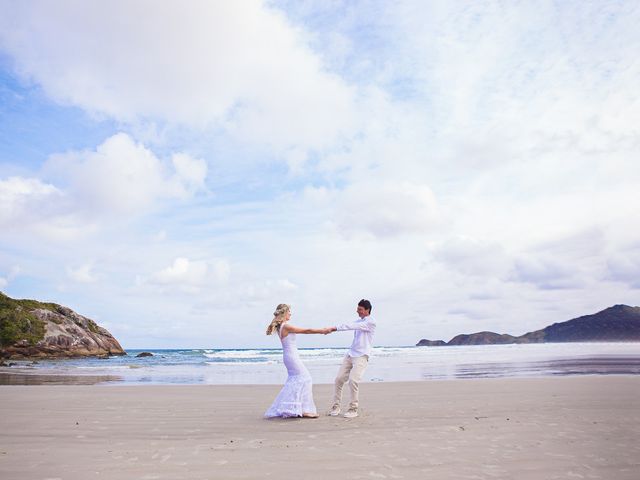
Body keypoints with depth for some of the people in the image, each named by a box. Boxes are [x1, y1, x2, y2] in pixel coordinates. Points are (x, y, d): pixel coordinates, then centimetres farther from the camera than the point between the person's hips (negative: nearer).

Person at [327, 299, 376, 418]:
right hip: (350, 354, 7)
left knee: (353, 380, -20)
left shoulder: (370, 322, -9)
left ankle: (353, 409, -5)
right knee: (339, 379, -1)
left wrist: (335, 328, -22)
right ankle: (336, 407, 10)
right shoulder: (359, 321, 18)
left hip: (361, 356, -7)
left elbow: (352, 326, -18)